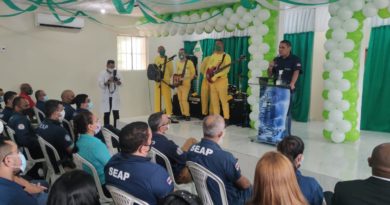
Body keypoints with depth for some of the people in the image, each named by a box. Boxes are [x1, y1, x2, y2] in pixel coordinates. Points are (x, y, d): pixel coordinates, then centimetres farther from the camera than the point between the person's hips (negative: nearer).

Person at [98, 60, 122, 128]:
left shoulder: (117, 73, 5)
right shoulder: (103, 73, -2)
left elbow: (120, 84, -2)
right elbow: (101, 84, -11)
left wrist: (117, 81, -23)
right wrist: (108, 81, -25)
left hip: (115, 96, 2)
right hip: (106, 96, -2)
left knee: (116, 113, -3)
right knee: (106, 114, 3)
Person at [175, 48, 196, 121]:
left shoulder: (189, 62, -4)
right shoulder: (177, 63, 14)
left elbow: (193, 73, -4)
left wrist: (187, 80, -11)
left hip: (186, 84, -6)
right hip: (178, 84, 6)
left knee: (184, 99, -14)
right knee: (180, 99, 6)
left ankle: (187, 115, -5)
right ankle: (183, 114, 16)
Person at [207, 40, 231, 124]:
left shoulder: (226, 56, -4)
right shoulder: (213, 56, 17)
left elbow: (226, 69, -16)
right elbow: (209, 67, 15)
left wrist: (216, 75, -23)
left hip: (221, 80, -6)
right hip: (212, 80, 6)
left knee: (223, 100, -8)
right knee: (214, 100, 7)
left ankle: (226, 118, -4)